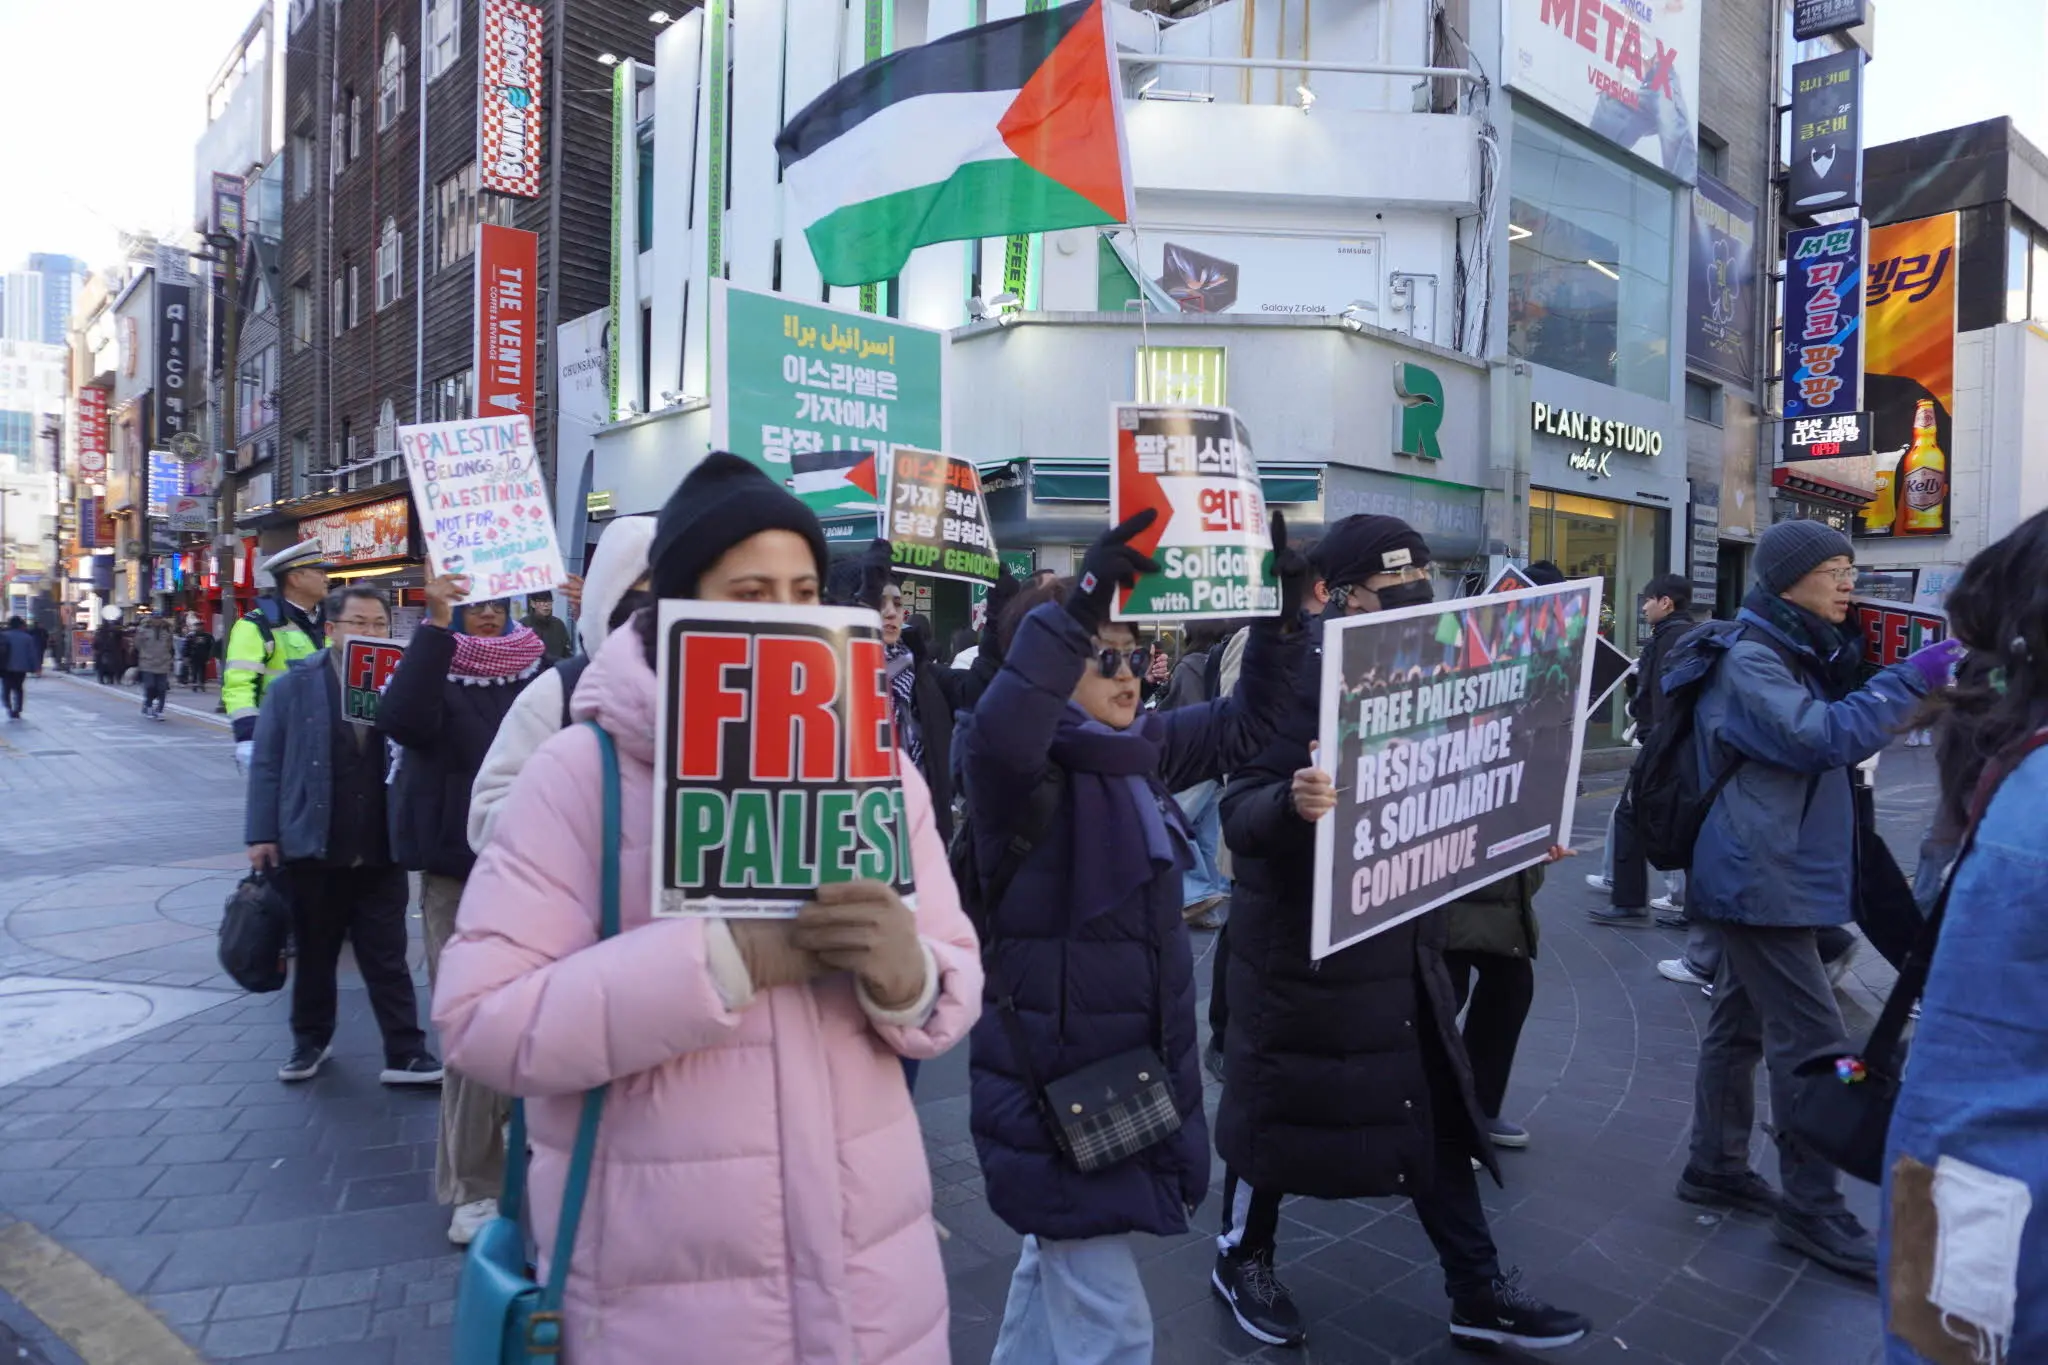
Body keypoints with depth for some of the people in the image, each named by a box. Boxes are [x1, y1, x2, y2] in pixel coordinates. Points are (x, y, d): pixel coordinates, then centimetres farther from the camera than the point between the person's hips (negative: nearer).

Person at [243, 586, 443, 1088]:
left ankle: (405, 1054, 10)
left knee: (387, 958, 5)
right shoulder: (294, 685, -1)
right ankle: (310, 1041, 35)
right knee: (314, 953, 17)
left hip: (380, 849, -1)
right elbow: (266, 762, 0)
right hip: (312, 845, 1)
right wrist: (262, 834, -3)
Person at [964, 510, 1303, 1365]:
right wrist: (1078, 604, -46)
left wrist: (1283, 606, -3)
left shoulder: (1147, 750, 3)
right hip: (1051, 1082, -7)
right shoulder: (1020, 770, -19)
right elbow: (995, 735, -42)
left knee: (1056, 1264, 27)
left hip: (1138, 1066, 8)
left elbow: (1247, 724, 10)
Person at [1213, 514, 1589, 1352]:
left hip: (1404, 939, 7)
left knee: (1438, 1114, 14)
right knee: (1277, 1110, 10)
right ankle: (1242, 1259, 33)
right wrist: (1291, 801, -47)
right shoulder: (1300, 679, -19)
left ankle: (1478, 1292, 29)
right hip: (1303, 947, -7)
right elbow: (1239, 817, -26)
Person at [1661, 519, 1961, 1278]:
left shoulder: (1798, 653, 16)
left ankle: (1716, 1167, 25)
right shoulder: (1747, 661, -16)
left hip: (1775, 874, 10)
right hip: (1763, 879, -10)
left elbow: (1840, 731, 18)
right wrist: (1913, 678, -21)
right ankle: (1811, 1211, 2)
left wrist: (1884, 669, 3)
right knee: (1810, 1038, -7)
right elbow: (1825, 738, -26)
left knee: (1742, 1020, 15)